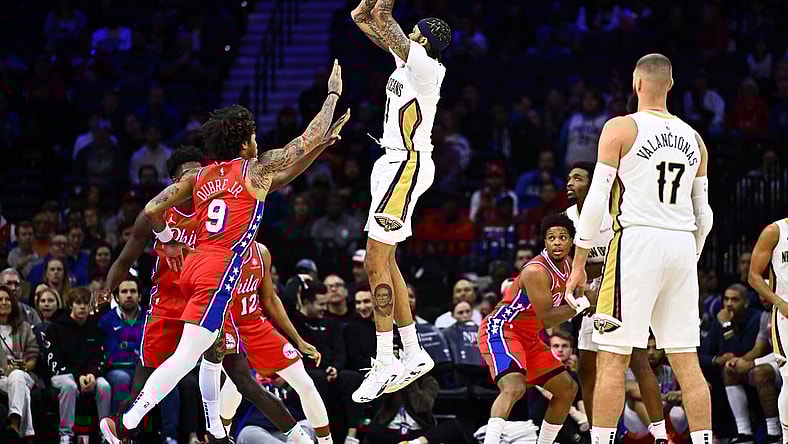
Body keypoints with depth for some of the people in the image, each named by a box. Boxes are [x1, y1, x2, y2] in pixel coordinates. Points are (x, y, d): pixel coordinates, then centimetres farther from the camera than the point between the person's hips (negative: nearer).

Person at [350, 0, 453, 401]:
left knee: (376, 263, -10)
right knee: (383, 261, 13)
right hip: (393, 163, 10)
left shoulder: (425, 65, -16)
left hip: (407, 165, -10)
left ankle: (385, 363, -9)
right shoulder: (408, 60, 10)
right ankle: (413, 354, 19)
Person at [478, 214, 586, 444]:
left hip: (528, 338, 10)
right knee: (514, 387, -34)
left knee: (567, 388, 13)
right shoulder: (536, 271, -23)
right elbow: (546, 319, -25)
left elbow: (562, 305, 20)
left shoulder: (566, 264, 6)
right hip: (500, 330, -10)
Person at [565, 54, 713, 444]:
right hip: (683, 244, 5)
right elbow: (704, 215, 16)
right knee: (686, 362, 7)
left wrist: (579, 263, -1)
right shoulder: (693, 138, 14)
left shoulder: (620, 128, -2)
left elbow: (596, 199, -6)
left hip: (637, 240, -5)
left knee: (612, 358, -3)